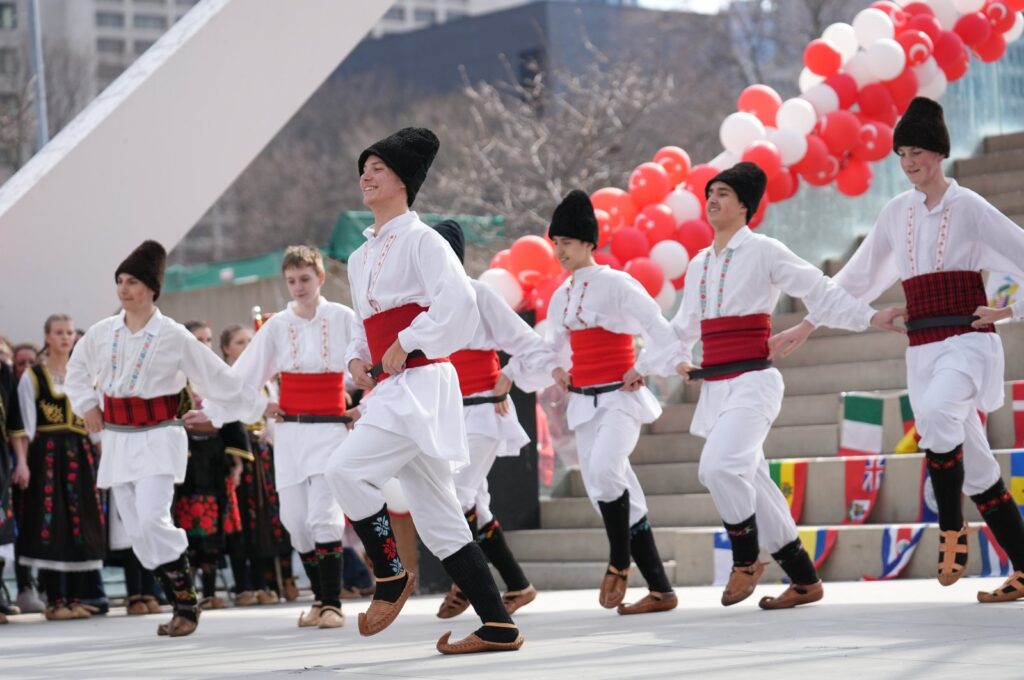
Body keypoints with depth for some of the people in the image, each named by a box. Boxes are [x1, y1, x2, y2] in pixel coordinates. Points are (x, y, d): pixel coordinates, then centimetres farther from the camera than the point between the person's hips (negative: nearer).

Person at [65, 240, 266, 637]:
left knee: (153, 520, -21)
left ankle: (187, 601, -7)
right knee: (137, 531, 3)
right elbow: (77, 371, 24)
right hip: (116, 439, 5)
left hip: (158, 439, -5)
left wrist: (260, 405, 2)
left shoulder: (174, 337, -7)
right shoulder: (102, 333, 5)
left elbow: (219, 378, 0)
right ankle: (180, 604, 14)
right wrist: (87, 405, 12)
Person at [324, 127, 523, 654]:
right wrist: (357, 359, 8)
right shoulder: (360, 258, 19)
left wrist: (405, 344, -17)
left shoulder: (420, 240, -6)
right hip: (391, 392, 9)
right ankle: (498, 626, 9)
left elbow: (457, 303, -19)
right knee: (436, 515, 7)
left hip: (421, 385, -9)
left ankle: (391, 575, -3)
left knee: (345, 470, -21)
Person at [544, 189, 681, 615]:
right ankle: (661, 590, 7)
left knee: (604, 469, -31)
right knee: (605, 491, 3)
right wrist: (557, 369, 12)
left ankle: (619, 563, -11)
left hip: (619, 398, -7)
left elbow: (659, 329, -10)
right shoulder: (561, 296, 13)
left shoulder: (615, 284, -7)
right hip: (583, 402, 7)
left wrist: (642, 370, -12)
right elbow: (555, 342, 29)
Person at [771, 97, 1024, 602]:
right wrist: (807, 325, 20)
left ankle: (952, 528, -18)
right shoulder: (897, 213, 11)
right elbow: (857, 278, 19)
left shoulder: (969, 208, -5)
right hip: (922, 349, 6)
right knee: (973, 463, 5)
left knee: (935, 414, -35)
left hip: (966, 343, -6)